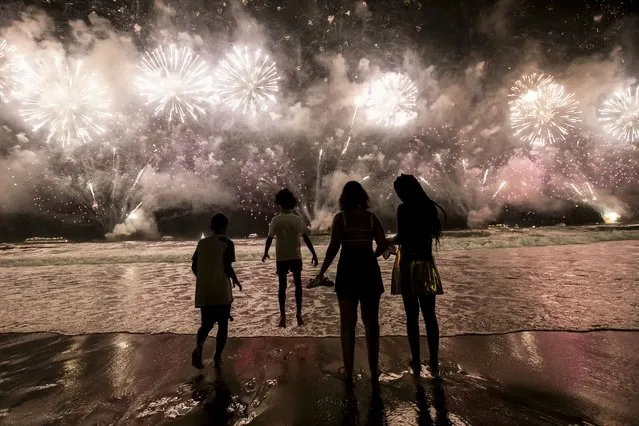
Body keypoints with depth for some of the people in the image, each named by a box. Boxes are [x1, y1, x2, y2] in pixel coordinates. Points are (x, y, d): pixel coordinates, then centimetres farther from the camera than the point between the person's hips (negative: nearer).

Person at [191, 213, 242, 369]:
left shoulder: (202, 243, 7)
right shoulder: (227, 243, -8)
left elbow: (194, 266, 8)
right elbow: (227, 267, -14)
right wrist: (236, 280, 3)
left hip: (203, 291, 4)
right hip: (222, 291, -4)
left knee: (207, 323, 16)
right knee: (223, 324, 12)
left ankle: (199, 347, -10)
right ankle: (217, 357, 15)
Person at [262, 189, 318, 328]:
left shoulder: (276, 220, -9)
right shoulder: (298, 220, -4)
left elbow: (269, 239, -8)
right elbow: (306, 239, -4)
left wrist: (265, 254, 8)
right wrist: (314, 255, 2)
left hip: (281, 258, -1)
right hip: (296, 257, 1)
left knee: (282, 286, 9)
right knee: (298, 286, 13)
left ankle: (283, 316, 10)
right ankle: (299, 315, 15)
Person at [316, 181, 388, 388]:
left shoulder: (340, 217, -4)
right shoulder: (372, 217, 3)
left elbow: (333, 247, -11)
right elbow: (383, 245, -1)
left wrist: (322, 271, -3)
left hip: (348, 270, -2)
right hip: (369, 270, 2)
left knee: (348, 323, 9)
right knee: (371, 322, 12)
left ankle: (348, 372, 15)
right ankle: (374, 372, 19)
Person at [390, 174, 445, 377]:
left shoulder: (404, 209, -12)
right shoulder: (430, 207, 6)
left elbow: (402, 238, -18)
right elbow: (431, 233, 14)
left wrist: (390, 240, 1)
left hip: (409, 265, -5)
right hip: (427, 264, 5)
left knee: (412, 316, 5)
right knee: (430, 315, 12)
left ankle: (416, 362, 13)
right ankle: (434, 362, 19)